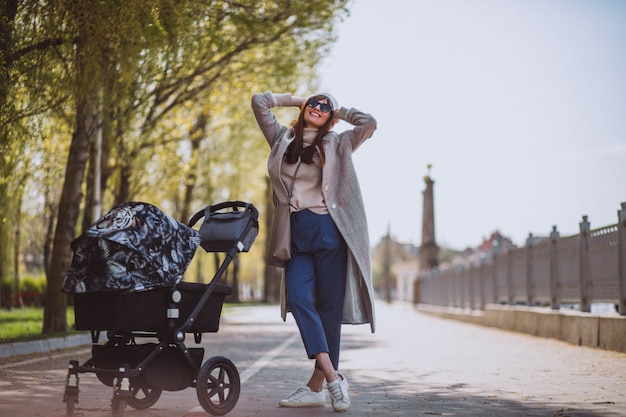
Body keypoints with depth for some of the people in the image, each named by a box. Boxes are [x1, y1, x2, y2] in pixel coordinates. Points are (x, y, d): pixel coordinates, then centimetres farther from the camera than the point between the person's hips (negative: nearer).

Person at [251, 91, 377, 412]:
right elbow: (259, 101, 16)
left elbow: (369, 123, -5)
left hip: (327, 229, -2)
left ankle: (316, 386, 1)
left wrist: (339, 112, 12)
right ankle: (333, 377, -14)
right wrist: (296, 100, 22)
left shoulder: (336, 144, 9)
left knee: (328, 306, -3)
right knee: (297, 298, -14)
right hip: (296, 232, 2)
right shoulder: (282, 138, 17)